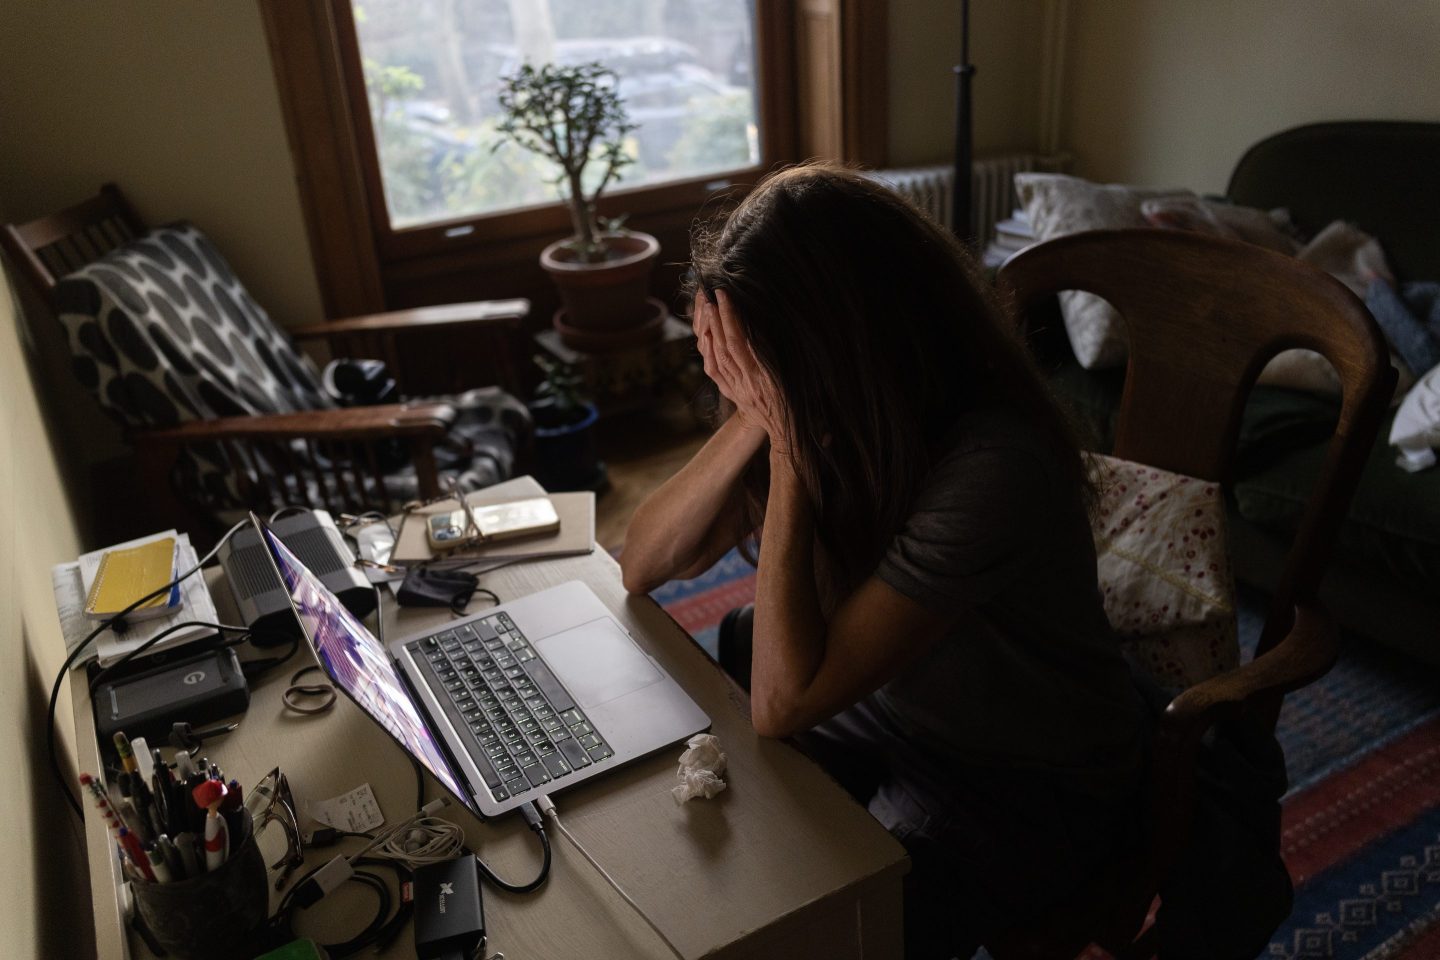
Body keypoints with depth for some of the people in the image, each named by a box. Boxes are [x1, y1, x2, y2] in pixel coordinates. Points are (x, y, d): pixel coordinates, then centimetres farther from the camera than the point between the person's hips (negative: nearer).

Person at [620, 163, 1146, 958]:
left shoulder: (991, 468, -34)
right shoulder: (813, 410, -14)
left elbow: (782, 704, -32)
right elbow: (644, 566, -11)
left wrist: (789, 444, -34)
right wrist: (752, 421, -26)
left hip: (1027, 791, -5)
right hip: (879, 709, 6)